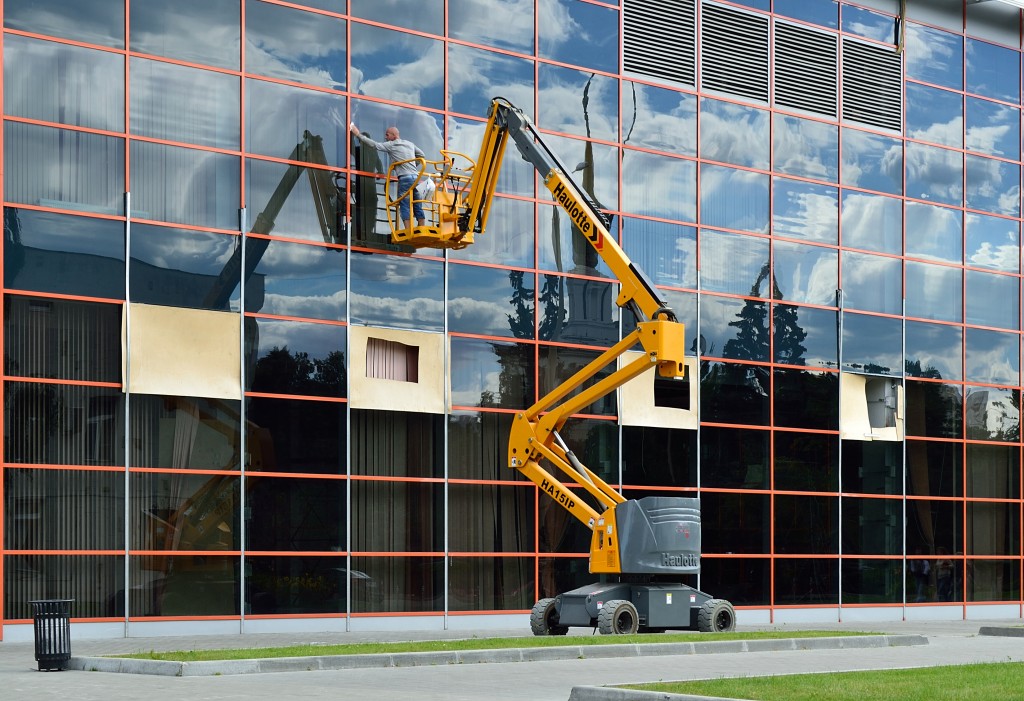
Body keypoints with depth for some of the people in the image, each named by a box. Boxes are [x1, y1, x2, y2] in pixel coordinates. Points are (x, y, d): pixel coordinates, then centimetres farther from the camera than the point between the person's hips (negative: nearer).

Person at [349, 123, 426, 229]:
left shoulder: (391, 145, 2)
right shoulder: (410, 144, 20)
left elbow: (374, 144, -2)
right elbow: (421, 155, 28)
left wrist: (358, 134, 4)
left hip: (405, 178, -6)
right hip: (416, 177, 6)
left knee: (405, 207, -6)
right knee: (418, 207, 5)